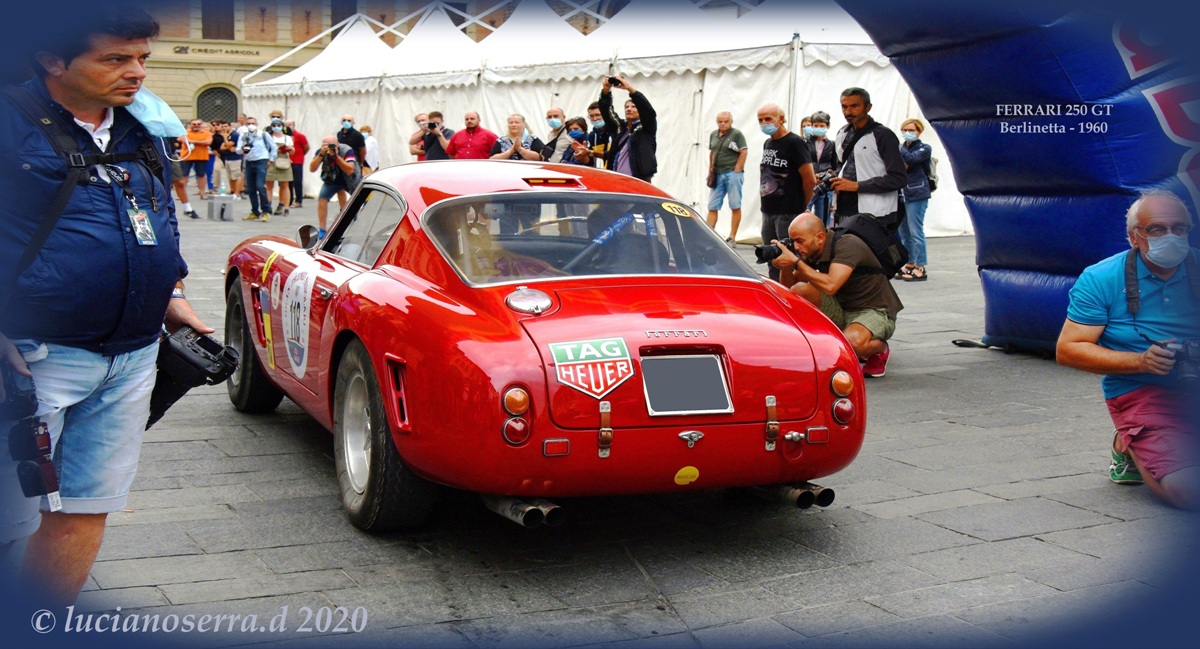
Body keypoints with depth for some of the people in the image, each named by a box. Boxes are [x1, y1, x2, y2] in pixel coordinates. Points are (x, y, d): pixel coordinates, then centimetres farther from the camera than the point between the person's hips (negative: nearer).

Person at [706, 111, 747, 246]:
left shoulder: (737, 134, -5)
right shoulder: (713, 135, 13)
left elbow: (743, 153, -9)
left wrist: (736, 172, -12)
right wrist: (710, 170, 13)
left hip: (732, 173, -6)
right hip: (717, 174, 6)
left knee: (735, 207, -1)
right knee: (712, 207, 4)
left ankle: (732, 238, 2)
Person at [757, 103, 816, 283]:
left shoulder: (794, 143, -11)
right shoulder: (767, 143, 14)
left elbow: (810, 180, -13)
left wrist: (800, 205, -1)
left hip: (788, 214, -8)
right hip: (768, 212, 8)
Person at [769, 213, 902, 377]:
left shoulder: (848, 245, -24)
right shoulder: (810, 252, -1)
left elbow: (830, 286, -38)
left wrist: (795, 262, -34)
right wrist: (785, 266, -17)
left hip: (876, 312, -7)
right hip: (842, 311, 7)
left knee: (852, 341, -39)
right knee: (799, 291, -14)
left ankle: (879, 349, 0)